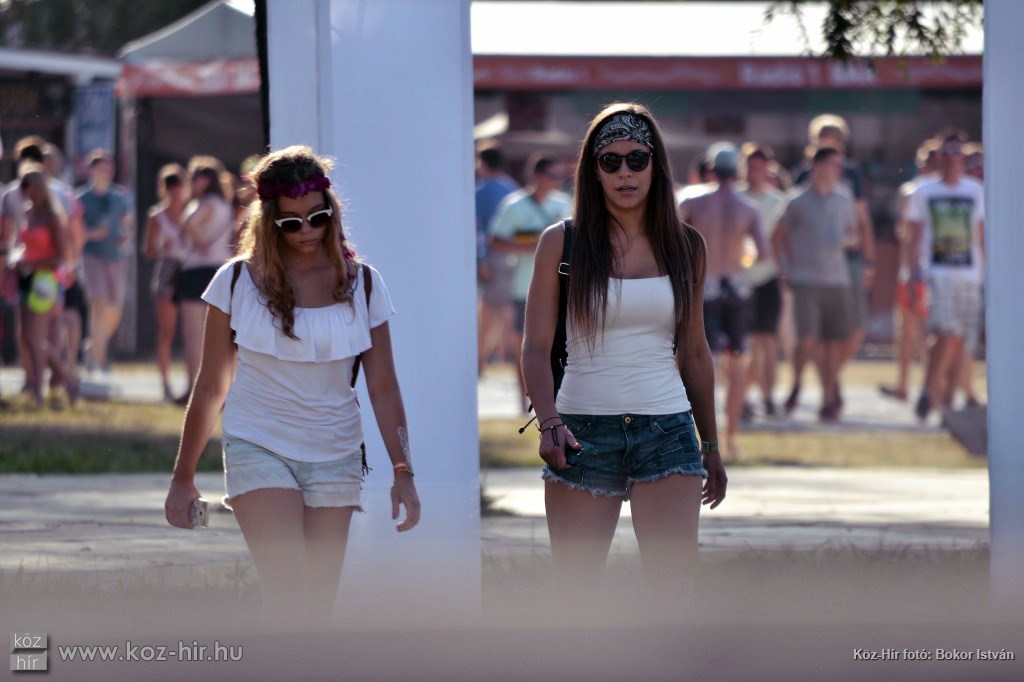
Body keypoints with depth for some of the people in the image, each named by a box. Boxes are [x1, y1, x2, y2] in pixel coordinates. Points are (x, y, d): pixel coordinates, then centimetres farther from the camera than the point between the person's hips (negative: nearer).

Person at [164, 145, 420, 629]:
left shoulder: (362, 284, 3)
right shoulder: (238, 282, -1)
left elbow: (383, 388, 5)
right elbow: (210, 388, 5)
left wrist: (402, 471, -3)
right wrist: (183, 479, 7)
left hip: (334, 457, 3)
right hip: (259, 449, -3)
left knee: (315, 609, 1)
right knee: (288, 595, -18)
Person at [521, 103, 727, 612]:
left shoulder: (685, 246, 8)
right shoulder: (562, 243, 1)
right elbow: (536, 348, -2)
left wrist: (710, 445, 20)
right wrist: (549, 422, -18)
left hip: (666, 431, 1)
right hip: (583, 431, -1)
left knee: (673, 588, -8)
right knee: (575, 590, 3)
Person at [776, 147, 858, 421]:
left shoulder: (844, 200, 10)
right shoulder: (798, 201, 0)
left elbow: (851, 229, 23)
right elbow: (779, 235, 9)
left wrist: (843, 241, -1)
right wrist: (785, 269, 2)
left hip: (837, 280, 4)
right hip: (806, 281, -4)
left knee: (835, 340, 2)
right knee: (808, 339, -13)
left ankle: (829, 399, 10)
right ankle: (796, 384, 12)